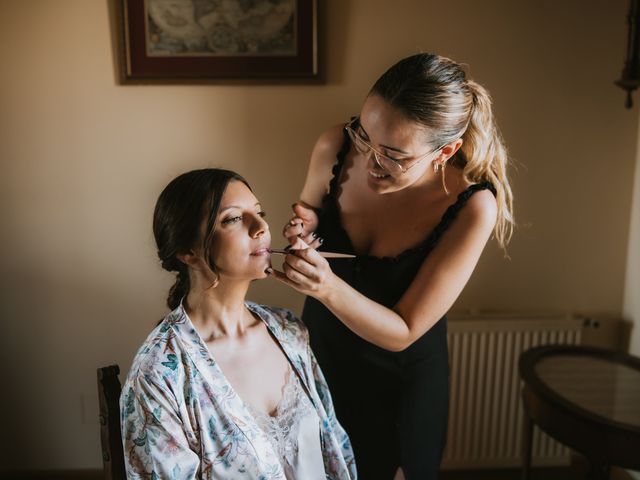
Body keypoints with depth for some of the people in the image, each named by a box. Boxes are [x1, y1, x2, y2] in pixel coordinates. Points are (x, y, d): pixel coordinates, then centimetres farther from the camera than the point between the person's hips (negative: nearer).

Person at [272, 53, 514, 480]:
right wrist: (305, 232, -24)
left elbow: (403, 333, -24)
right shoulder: (335, 148, -22)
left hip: (402, 375, -2)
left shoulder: (472, 206, -29)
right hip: (319, 351, 3)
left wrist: (329, 288, -40)